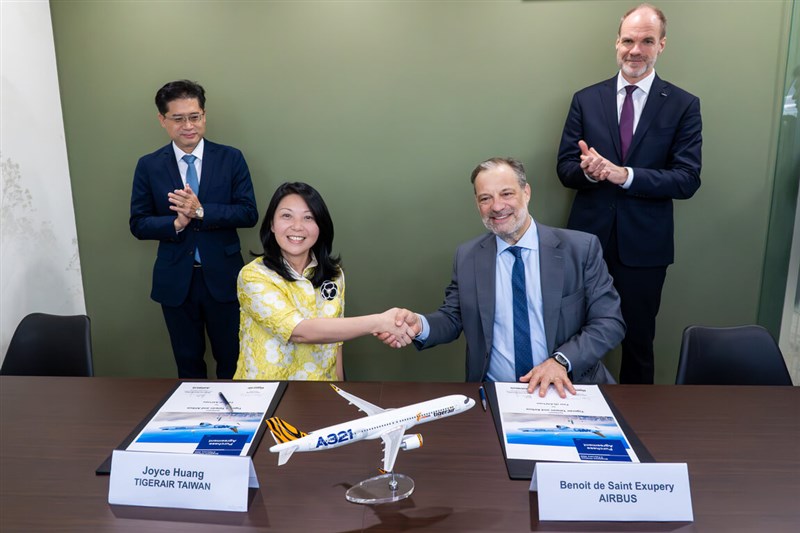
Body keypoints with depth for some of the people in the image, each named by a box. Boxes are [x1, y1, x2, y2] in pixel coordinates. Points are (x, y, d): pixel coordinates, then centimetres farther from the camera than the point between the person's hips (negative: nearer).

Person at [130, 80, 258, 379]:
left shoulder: (231, 159, -3)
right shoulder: (148, 166, 0)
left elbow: (249, 213, -9)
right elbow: (138, 223, 0)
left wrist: (201, 211, -23)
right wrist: (175, 224, -19)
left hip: (223, 277, -1)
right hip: (175, 281, 1)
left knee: (231, 360, 12)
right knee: (188, 362, 16)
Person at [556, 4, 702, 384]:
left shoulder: (683, 106, -1)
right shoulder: (586, 99, 4)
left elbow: (688, 180, -9)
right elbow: (565, 168, 2)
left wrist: (623, 175, -22)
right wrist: (587, 170, -21)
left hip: (644, 245, -1)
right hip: (588, 238, 1)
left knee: (638, 339, 12)